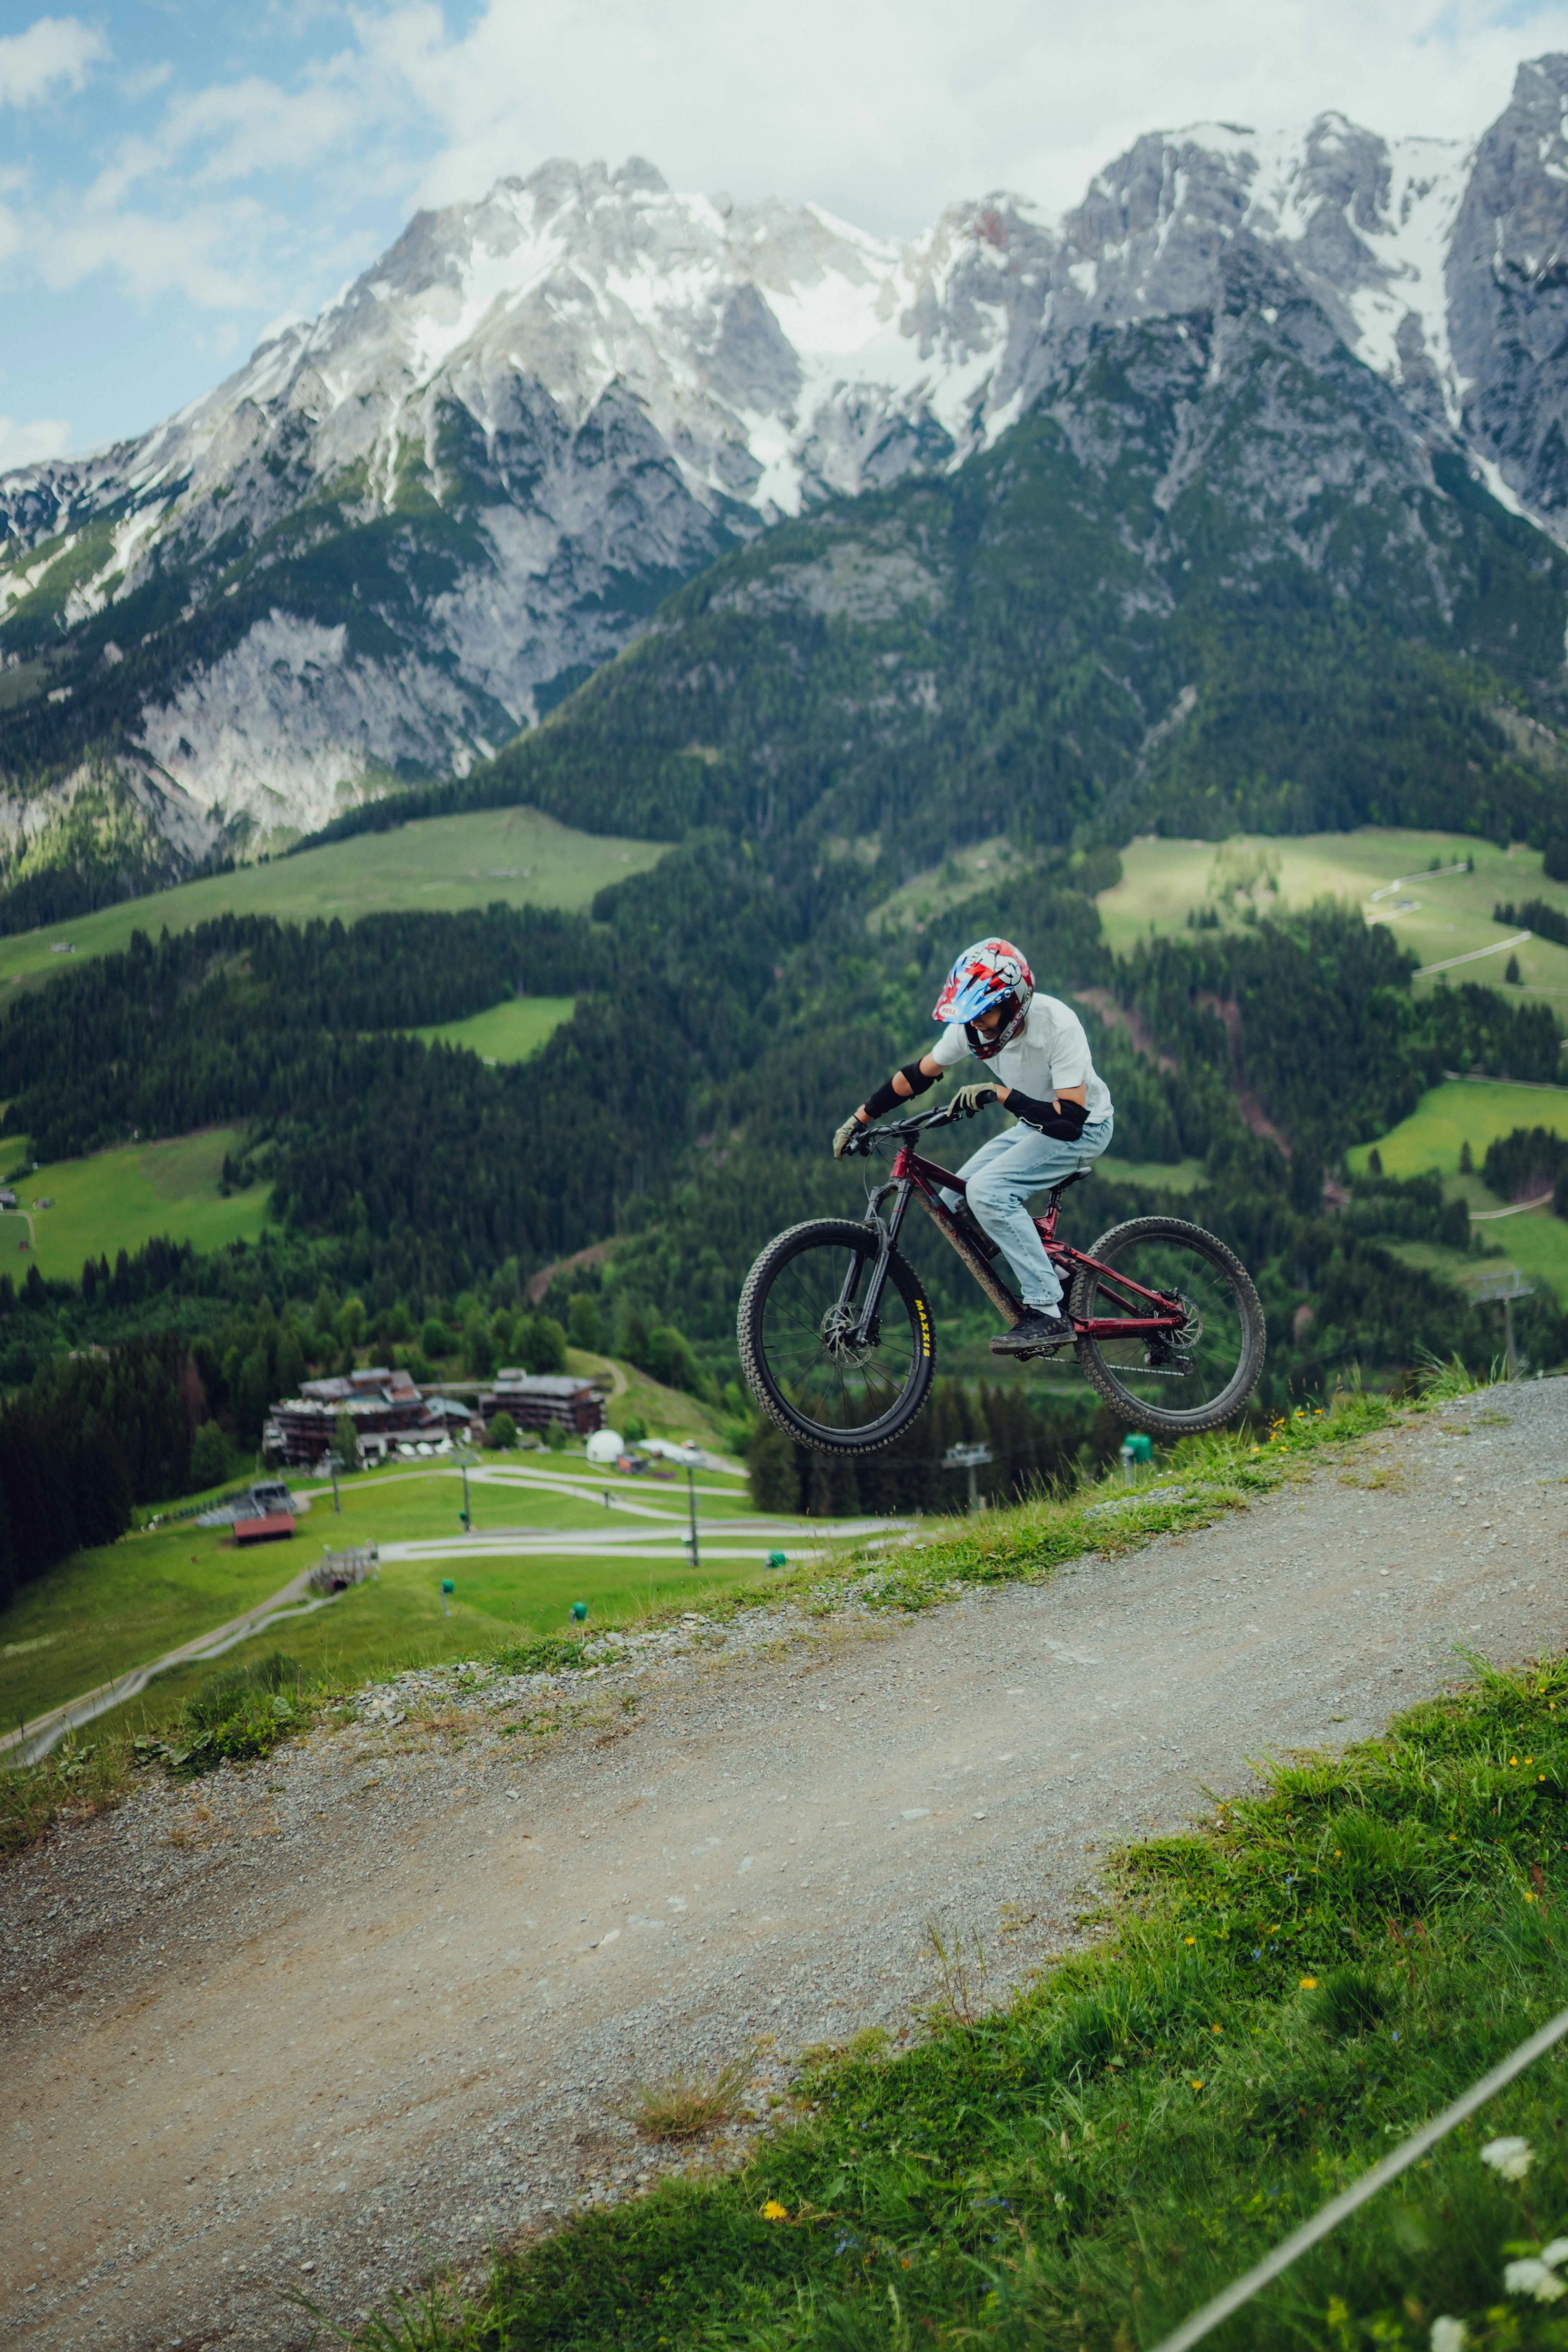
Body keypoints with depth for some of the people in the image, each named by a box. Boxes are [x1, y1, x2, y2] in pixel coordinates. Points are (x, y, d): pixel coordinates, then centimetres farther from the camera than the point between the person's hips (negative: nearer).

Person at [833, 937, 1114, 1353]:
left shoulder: (1058, 1025, -30)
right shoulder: (973, 1025, -12)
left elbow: (1071, 1117, -33)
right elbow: (919, 1074, 1)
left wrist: (1001, 1093, -37)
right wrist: (858, 1119, 0)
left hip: (1084, 1127, -8)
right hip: (1034, 1125, 8)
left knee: (987, 1191, -26)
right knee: (954, 1203, -2)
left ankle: (1049, 1314, -22)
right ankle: (1048, 1273, 11)